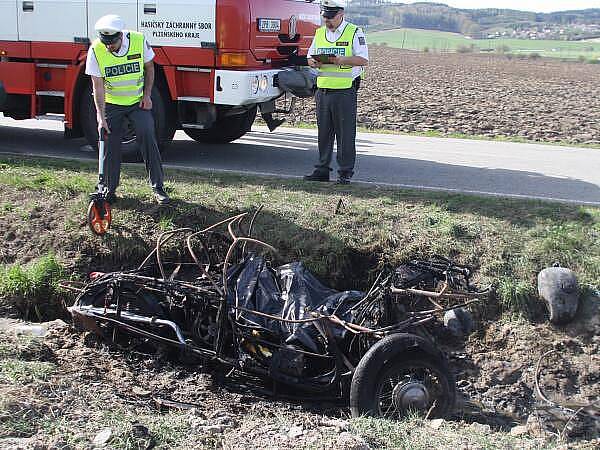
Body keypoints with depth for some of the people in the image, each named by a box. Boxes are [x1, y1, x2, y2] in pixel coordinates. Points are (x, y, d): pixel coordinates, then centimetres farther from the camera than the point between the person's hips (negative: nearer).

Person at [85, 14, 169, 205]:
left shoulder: (139, 41, -16)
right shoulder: (96, 50, -18)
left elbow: (149, 68, 2)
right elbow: (98, 86, -16)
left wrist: (147, 95, -6)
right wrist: (101, 117, -22)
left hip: (138, 101, 0)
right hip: (111, 104, 0)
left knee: (148, 138, -9)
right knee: (110, 145, 0)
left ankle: (158, 187, -1)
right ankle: (109, 190, 13)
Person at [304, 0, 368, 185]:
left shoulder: (354, 32, -2)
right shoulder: (319, 33, 15)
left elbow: (363, 60, -8)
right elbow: (310, 57, 19)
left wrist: (340, 60, -21)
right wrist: (314, 62, -6)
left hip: (345, 91, -5)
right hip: (323, 90, 5)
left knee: (346, 133, -1)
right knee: (324, 132, 9)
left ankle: (345, 173, 6)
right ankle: (322, 170, 16)